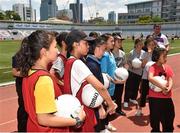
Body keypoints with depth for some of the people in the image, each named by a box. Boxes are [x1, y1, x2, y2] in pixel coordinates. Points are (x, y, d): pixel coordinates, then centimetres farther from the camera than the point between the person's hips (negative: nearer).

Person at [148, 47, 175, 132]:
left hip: (167, 98, 5)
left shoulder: (167, 68, 6)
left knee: (169, 120, 14)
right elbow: (150, 78, -30)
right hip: (155, 98, -5)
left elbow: (170, 80, 2)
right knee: (155, 120, 9)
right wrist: (162, 87, -29)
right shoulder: (153, 67, -12)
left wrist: (168, 88, -18)